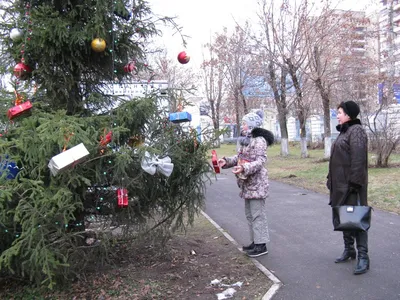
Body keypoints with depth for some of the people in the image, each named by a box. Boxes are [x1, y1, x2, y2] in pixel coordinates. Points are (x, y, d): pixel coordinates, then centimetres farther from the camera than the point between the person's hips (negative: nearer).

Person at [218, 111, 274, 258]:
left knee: (257, 214, -4)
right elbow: (239, 157, 15)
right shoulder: (245, 140, 13)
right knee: (249, 214, 16)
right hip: (247, 183, 10)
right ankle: (255, 241, 28)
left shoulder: (259, 140, -15)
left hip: (257, 183, -10)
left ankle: (261, 244, 5)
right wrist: (226, 161, 1)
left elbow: (260, 161, -21)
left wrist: (244, 168, -33)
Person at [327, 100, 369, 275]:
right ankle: (349, 250, 28)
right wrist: (331, 180, 16)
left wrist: (354, 182, -24)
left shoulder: (356, 131, -12)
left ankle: (363, 257, 2)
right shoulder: (344, 131, 16)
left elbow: (358, 159, -20)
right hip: (341, 183, 9)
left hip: (351, 183, -9)